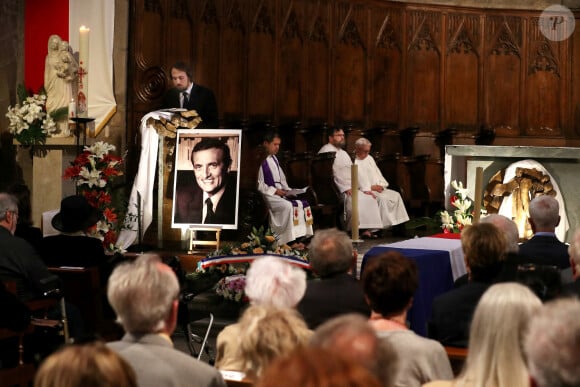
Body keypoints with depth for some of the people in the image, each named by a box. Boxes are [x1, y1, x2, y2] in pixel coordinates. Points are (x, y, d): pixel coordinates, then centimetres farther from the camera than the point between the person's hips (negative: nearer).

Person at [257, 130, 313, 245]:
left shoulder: (274, 159, 18)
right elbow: (259, 184, -14)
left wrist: (287, 190, 6)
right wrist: (274, 191, -17)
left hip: (279, 193, 9)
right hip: (268, 195, -9)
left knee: (303, 204, -7)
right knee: (288, 206, -31)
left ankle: (303, 237, -11)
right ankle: (287, 239, -28)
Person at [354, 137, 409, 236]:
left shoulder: (369, 158, 18)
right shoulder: (353, 161, -8)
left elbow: (377, 173, 18)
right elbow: (359, 180, -16)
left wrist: (380, 185, 0)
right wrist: (371, 187, -17)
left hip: (377, 188, 8)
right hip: (365, 190, -8)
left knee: (396, 195, -9)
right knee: (382, 198, -30)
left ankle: (398, 223, -13)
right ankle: (385, 224, -29)